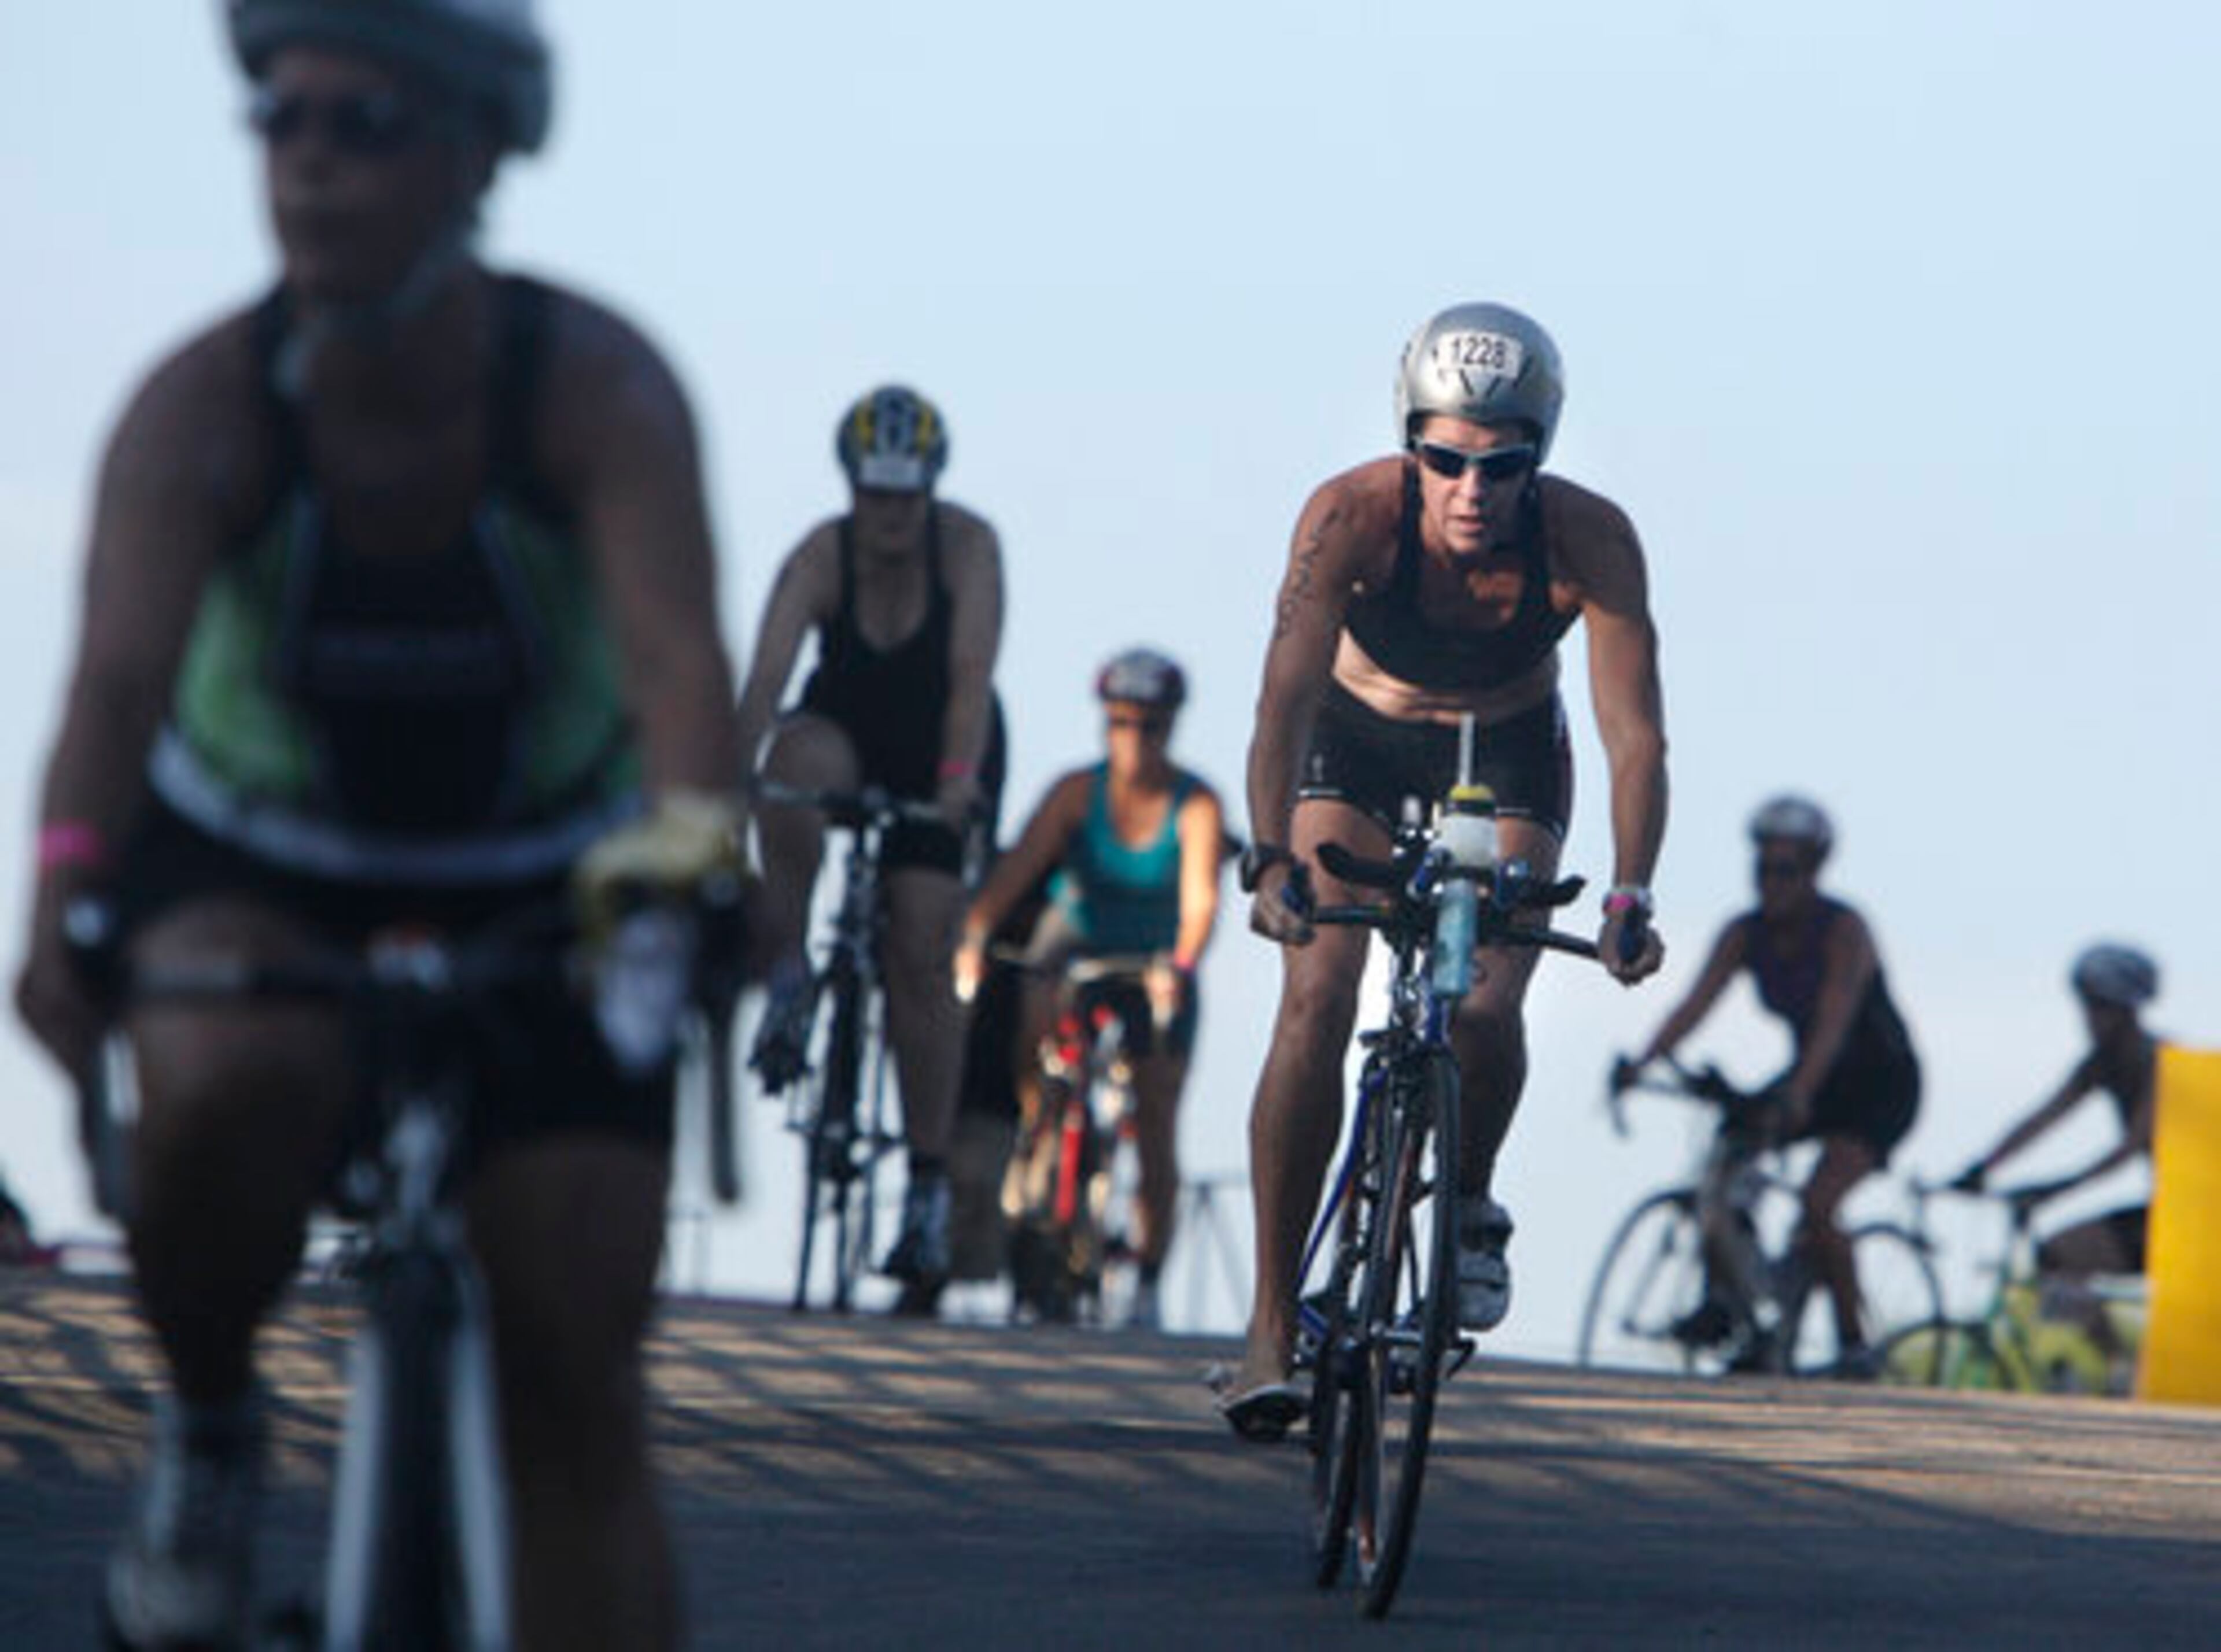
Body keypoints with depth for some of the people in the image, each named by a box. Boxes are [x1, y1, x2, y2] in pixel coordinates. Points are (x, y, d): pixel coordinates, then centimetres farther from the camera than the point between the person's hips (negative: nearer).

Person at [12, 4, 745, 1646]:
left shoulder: (599, 387, -26)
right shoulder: (205, 405, -25)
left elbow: (677, 649, -43)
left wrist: (698, 837, -64)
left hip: (542, 893, 0)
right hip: (253, 864, 0)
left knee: (576, 1382, -8)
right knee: (228, 1088, -35)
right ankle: (210, 1424, -4)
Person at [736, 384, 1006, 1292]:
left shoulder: (967, 545, -23)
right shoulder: (823, 556, -22)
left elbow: (972, 671, -36)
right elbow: (767, 674, -33)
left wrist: (960, 778, -51)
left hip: (944, 751, -1)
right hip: (847, 730, 1)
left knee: (921, 960, -10)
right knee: (795, 762, -36)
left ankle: (929, 1186, -4)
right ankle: (788, 979, -21)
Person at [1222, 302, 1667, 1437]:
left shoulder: (1589, 540, -30)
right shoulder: (1353, 517, -32)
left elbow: (1634, 732, -31)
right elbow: (1286, 693, -38)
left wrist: (1630, 893, -44)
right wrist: (1271, 860, -50)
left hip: (1507, 753, 1)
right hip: (1358, 738, -1)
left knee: (1486, 1011, -21)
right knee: (1315, 1004, -18)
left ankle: (1469, 1197, 12)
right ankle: (1273, 1323, -12)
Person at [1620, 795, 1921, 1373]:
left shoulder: (1844, 931, -23)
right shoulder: (1746, 934, -7)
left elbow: (1834, 1021, -37)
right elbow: (1695, 1005, -16)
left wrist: (1800, 1093, -52)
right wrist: (1639, 1065, -32)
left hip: (1881, 1085, -6)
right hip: (1811, 1078, 6)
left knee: (1817, 1203, -24)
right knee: (1718, 1172, -14)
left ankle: (1852, 1342, -11)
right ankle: (1723, 1301, -3)